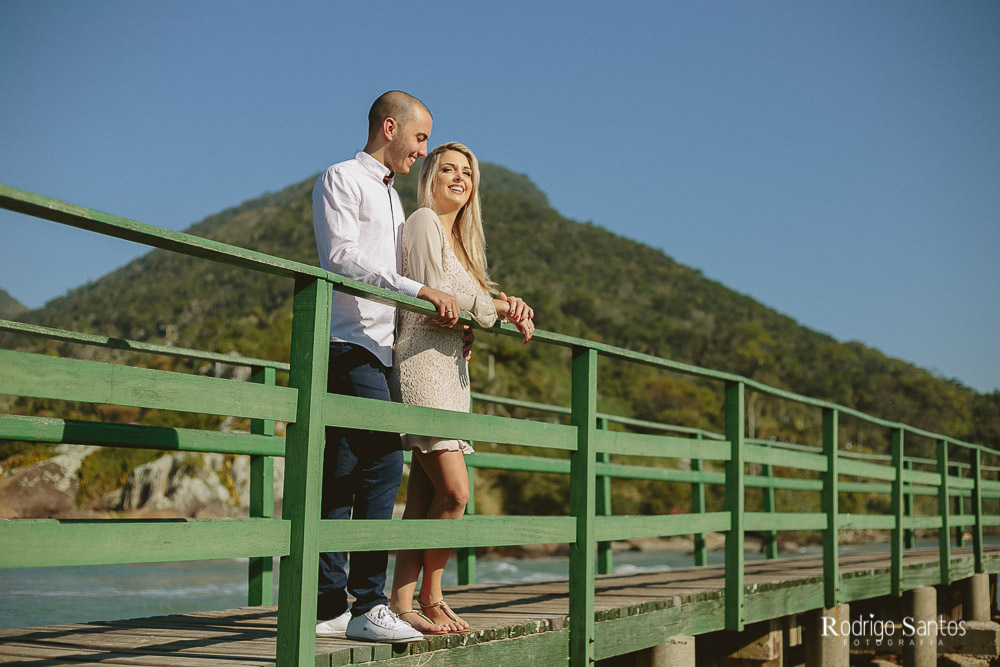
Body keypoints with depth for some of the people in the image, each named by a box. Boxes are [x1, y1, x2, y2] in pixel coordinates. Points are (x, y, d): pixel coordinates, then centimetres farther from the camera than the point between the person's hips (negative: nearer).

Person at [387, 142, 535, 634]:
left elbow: (466, 300, 16)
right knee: (454, 490, -13)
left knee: (424, 495, 5)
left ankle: (404, 603, 8)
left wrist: (506, 305, -3)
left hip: (451, 367, 9)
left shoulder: (460, 238, 24)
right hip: (421, 360, -9)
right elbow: (432, 298, -13)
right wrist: (498, 308, -3)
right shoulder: (423, 221, -3)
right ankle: (430, 597, 0)